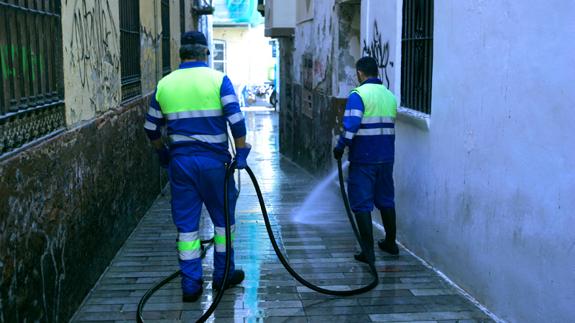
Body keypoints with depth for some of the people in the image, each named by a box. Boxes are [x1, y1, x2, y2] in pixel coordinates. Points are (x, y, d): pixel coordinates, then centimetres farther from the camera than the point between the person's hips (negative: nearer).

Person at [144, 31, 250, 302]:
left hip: (180, 161, 3)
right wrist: (242, 152, -5)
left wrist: (162, 152, 28)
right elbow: (236, 120, -15)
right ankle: (223, 275, 25)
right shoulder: (218, 79, -5)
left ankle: (191, 285, 12)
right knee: (223, 218, 15)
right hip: (213, 160, -2)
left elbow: (151, 128, 13)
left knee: (186, 223, 9)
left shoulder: (164, 84, 6)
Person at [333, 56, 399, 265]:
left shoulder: (358, 94, -10)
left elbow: (351, 125, -20)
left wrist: (340, 146, -7)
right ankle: (390, 243, 31)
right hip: (386, 158, 6)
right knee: (386, 200, 19)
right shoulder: (390, 96, 11)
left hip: (363, 159, -6)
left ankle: (368, 251, 2)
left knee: (362, 204, 1)